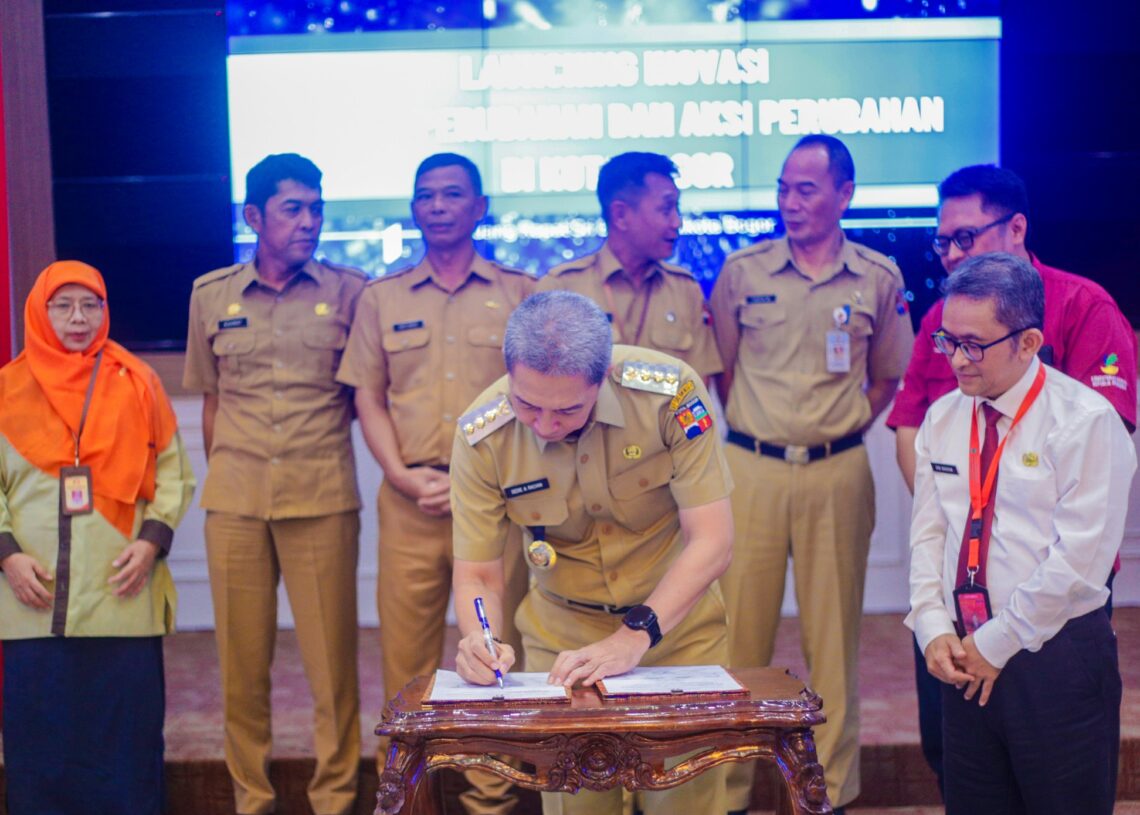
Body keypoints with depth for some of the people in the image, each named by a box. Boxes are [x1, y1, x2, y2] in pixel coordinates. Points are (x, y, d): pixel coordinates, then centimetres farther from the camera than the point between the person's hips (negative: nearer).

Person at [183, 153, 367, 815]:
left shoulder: (349, 292, 4)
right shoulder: (212, 295, 10)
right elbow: (212, 400, 17)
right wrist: (220, 478, 14)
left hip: (322, 499, -2)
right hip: (235, 502, 2)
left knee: (332, 660, -1)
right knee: (242, 661, 6)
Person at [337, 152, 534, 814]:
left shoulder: (519, 293, 6)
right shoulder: (382, 298, 12)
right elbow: (369, 398, 10)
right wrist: (401, 473, -5)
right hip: (410, 500, 2)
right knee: (405, 650, 3)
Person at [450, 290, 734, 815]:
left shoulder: (669, 392, -25)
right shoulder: (482, 437, -20)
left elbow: (711, 542, -23)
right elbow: (476, 575, -11)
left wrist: (634, 638, -30)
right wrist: (480, 642, -31)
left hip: (676, 623, -1)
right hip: (562, 638, 1)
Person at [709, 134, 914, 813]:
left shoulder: (879, 278, 3)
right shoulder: (743, 271, 2)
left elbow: (887, 378, 12)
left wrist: (840, 430, 2)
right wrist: (754, 429, 5)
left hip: (838, 473, 0)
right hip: (752, 470, 0)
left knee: (833, 634, 7)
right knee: (741, 634, 3)